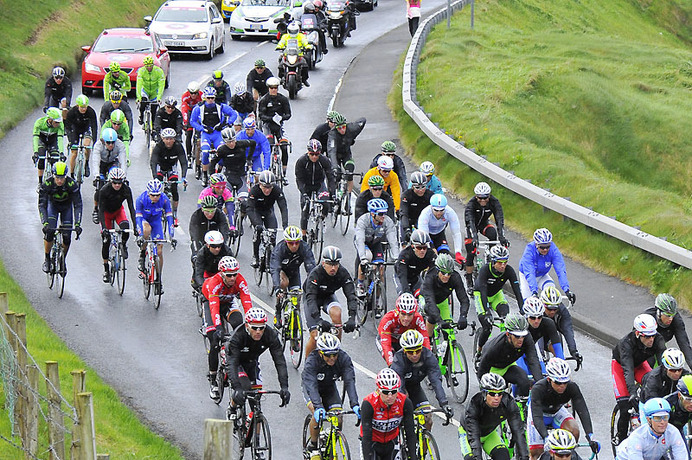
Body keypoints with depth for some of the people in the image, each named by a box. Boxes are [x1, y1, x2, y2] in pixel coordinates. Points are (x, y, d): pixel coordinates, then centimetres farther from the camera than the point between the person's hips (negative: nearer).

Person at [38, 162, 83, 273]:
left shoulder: (72, 184, -32)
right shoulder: (46, 184, -32)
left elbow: (78, 205, -30)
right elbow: (42, 205, -31)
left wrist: (77, 224, -40)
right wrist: (45, 223, -44)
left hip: (66, 206, 0)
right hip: (52, 204, 0)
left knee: (67, 236, -9)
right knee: (49, 231, -22)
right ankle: (47, 260, -4)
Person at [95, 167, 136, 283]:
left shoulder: (126, 189, -26)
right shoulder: (104, 190, -31)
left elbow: (131, 208, -26)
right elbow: (101, 210, -29)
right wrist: (104, 227, -40)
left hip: (118, 210, 1)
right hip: (107, 212, -1)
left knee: (125, 227, -30)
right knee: (106, 240, -6)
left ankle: (123, 245, 1)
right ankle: (106, 270, 6)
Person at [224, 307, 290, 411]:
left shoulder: (271, 335, -30)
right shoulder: (238, 336, -39)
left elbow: (280, 361, -31)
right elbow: (232, 363, -45)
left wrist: (284, 386, -43)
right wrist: (237, 388, -58)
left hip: (252, 361, 4)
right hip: (237, 360, -4)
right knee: (244, 386, -24)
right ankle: (232, 410, 2)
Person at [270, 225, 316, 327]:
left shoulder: (305, 248, -31)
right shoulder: (279, 249, -36)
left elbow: (311, 268, -38)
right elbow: (275, 270, -46)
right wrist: (277, 288, -61)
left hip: (294, 271, 3)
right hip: (281, 269, -3)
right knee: (285, 282, -33)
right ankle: (278, 313, -17)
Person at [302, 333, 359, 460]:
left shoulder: (344, 359, -28)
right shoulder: (312, 361, -36)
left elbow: (349, 381, -36)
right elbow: (311, 385, -45)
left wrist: (355, 404, -50)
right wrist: (318, 407, -60)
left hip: (329, 388, 3)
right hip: (310, 387, -3)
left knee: (338, 418, -16)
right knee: (318, 414, -28)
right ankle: (312, 446, -5)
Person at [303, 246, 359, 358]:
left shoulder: (343, 273, -26)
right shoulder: (315, 274, -34)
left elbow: (351, 296, -32)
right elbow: (310, 298, -43)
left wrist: (352, 318, -48)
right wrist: (319, 320, -58)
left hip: (328, 296, 2)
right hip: (313, 298, -2)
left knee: (336, 313, -32)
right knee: (314, 336, -16)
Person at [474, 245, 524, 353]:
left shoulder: (509, 271, -25)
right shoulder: (484, 270, -34)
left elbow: (517, 291, -29)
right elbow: (483, 292, -41)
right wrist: (487, 312, -52)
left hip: (496, 294, 3)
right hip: (480, 294, -3)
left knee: (506, 316, -27)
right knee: (487, 326, -16)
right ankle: (479, 351, 8)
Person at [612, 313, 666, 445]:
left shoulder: (658, 339, -29)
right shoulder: (626, 343, -39)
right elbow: (628, 370, -47)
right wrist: (632, 393, -59)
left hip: (639, 364, 3)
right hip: (620, 365, -3)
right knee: (626, 409, -16)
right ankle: (620, 438, 6)